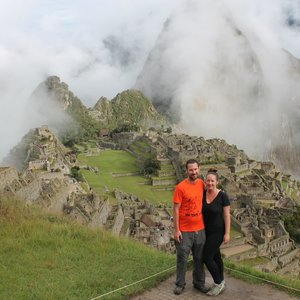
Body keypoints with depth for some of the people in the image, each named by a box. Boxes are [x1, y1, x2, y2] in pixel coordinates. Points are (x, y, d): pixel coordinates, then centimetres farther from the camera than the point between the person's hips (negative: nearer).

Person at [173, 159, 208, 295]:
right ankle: (180, 284, 22)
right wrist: (176, 230, -13)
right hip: (184, 230, -4)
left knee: (199, 258, 15)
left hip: (200, 229, 5)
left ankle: (199, 282, 30)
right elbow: (176, 209, -12)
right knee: (182, 258, 7)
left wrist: (205, 223, 13)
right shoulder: (180, 187, -15)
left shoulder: (201, 184, 1)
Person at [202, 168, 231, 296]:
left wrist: (227, 233, -13)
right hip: (206, 231, 6)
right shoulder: (202, 194, -2)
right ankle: (221, 283, 28)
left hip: (218, 231, -5)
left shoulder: (223, 196, -16)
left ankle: (218, 283, 11)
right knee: (215, 256, 15)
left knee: (206, 257, -7)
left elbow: (227, 215, -12)